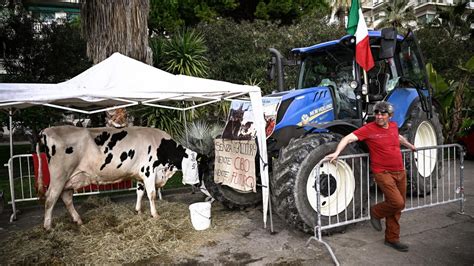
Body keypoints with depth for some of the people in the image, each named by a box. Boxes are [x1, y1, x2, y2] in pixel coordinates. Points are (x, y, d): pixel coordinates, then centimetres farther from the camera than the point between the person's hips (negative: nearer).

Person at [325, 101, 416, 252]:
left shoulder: (393, 126, 9)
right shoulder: (369, 129, -11)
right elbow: (349, 138, -18)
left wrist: (410, 146, 45)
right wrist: (337, 152, -30)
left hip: (400, 172, 7)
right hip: (383, 172, -7)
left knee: (398, 206, 10)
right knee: (397, 202, -19)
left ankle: (392, 239, 23)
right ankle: (376, 212, 12)